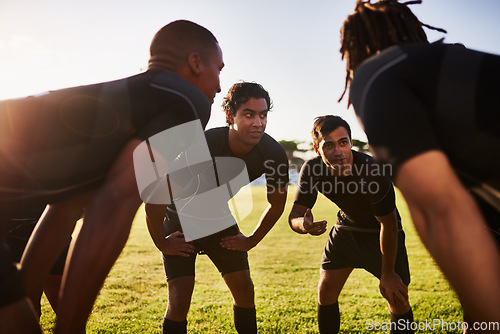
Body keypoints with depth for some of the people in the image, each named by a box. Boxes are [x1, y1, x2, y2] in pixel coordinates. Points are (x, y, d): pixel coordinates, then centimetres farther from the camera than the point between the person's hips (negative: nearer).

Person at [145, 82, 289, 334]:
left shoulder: (273, 154, -22)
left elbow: (277, 204, -2)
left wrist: (252, 240, 2)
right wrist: (161, 243, -15)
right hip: (180, 221, -4)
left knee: (244, 290, 1)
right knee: (179, 300, -10)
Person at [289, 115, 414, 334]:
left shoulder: (374, 173, -35)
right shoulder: (312, 169, -22)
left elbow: (388, 225, -24)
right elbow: (294, 215, -18)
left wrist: (388, 274, -17)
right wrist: (303, 224, -45)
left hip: (380, 232, -3)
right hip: (346, 227, 4)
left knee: (397, 299, -8)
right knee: (325, 293, 2)